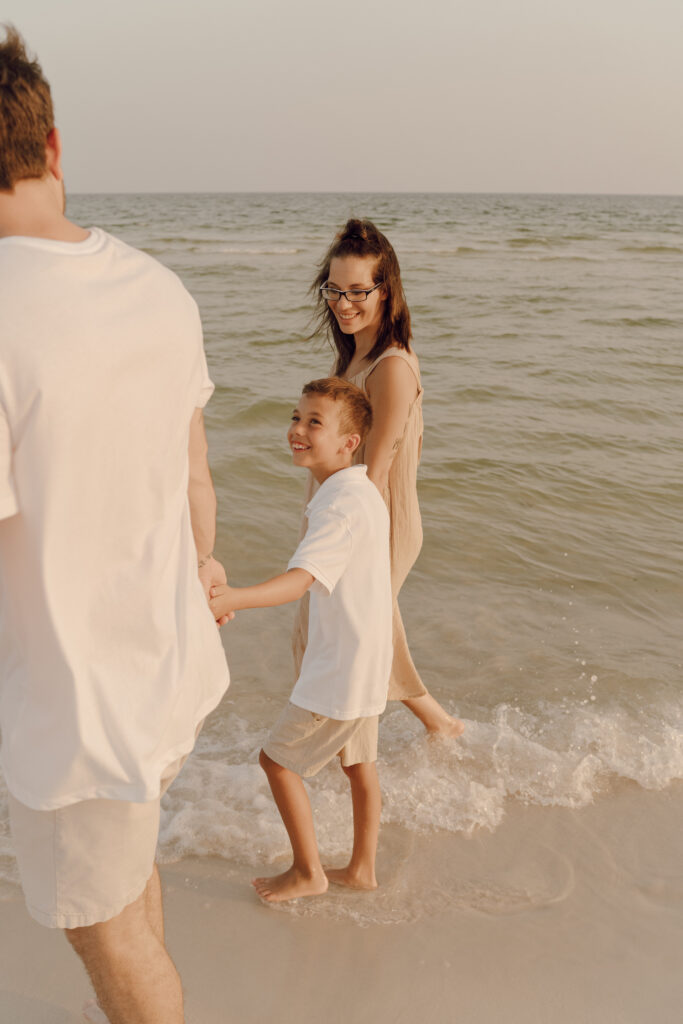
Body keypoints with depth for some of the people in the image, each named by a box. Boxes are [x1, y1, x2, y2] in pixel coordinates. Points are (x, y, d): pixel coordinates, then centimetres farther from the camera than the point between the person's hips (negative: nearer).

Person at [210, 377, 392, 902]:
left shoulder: (342, 504, -25)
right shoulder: (362, 492, 7)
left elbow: (301, 579, -38)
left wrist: (234, 597, -52)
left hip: (340, 667, -10)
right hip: (364, 660, 10)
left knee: (278, 759, 5)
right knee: (359, 762, 20)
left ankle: (308, 871, 21)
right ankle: (362, 868, 36)